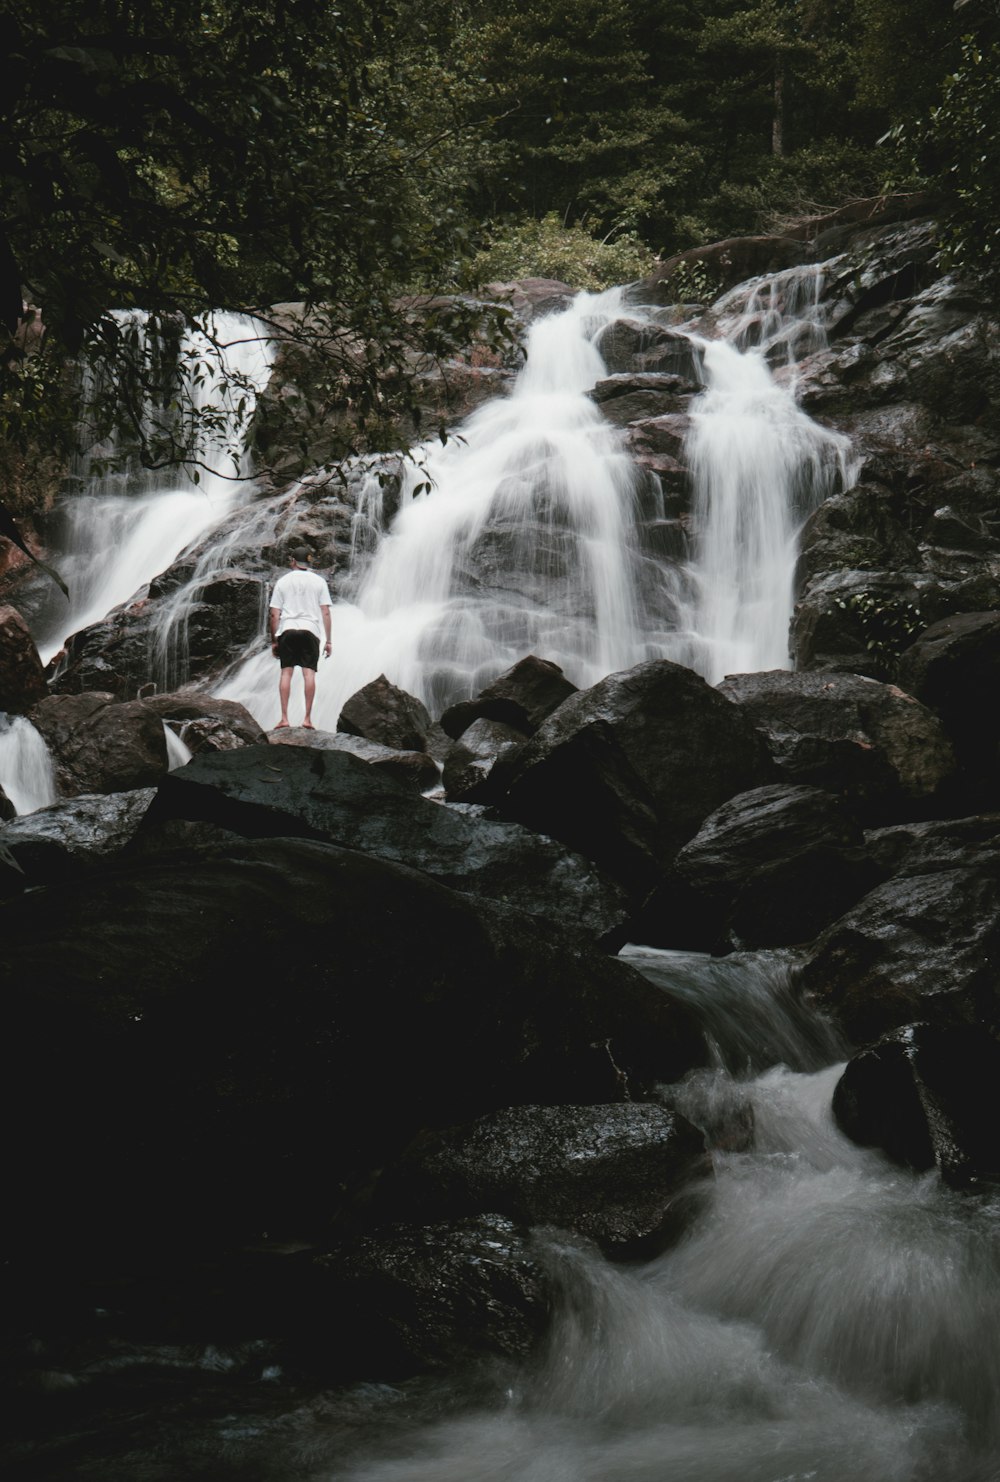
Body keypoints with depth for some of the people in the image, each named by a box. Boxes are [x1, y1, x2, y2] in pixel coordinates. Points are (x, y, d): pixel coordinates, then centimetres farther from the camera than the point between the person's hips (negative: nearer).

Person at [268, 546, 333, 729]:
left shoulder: (283, 582, 9)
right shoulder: (318, 581, 9)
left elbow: (274, 614, 5)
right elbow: (325, 613, 3)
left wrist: (274, 640, 11)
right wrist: (329, 640, 5)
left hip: (287, 630, 0)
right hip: (310, 630, 0)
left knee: (286, 672, 2)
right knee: (309, 673, -2)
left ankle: (284, 718, -4)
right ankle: (308, 719, -7)